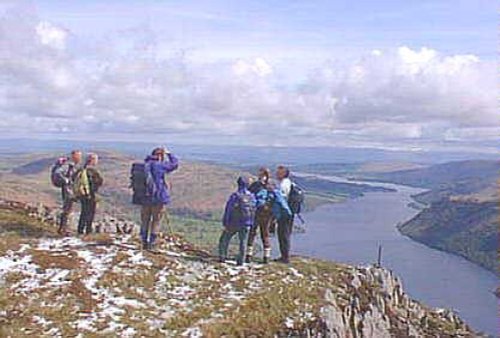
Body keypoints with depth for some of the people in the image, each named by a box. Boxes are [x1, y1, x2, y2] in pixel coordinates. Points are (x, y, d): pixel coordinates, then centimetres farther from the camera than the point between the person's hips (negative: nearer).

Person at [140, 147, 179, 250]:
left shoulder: (145, 165, 5)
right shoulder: (160, 166, -11)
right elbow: (175, 164, 2)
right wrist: (169, 153, 13)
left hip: (144, 198, 5)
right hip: (158, 198, -5)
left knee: (145, 220, 14)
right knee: (156, 221, 6)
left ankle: (144, 243, 20)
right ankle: (151, 244, 7)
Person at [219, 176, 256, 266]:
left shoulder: (235, 196, -13)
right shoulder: (252, 197, 1)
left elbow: (228, 210, -12)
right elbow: (253, 211, 7)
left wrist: (225, 224, -7)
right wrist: (250, 224, 15)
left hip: (233, 223, -3)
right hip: (245, 225, 3)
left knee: (224, 240, 12)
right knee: (243, 243, 9)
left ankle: (222, 258, 10)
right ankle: (240, 261, 7)